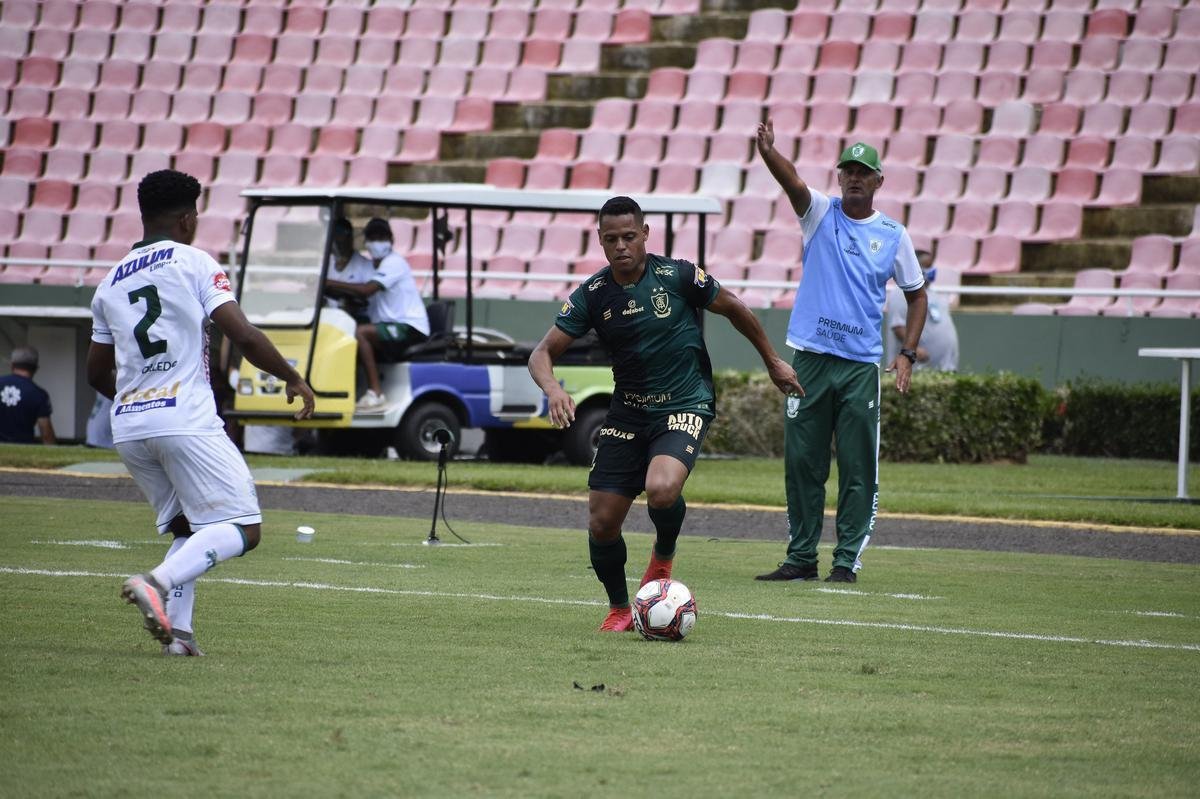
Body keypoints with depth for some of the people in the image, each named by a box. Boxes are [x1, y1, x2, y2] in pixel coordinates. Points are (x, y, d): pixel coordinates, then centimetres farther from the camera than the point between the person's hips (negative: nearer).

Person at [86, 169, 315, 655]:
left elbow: (96, 374, 22)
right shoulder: (194, 263, 0)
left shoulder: (110, 283, 17)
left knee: (187, 528, 19)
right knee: (240, 529, -6)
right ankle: (158, 582, -28)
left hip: (127, 428, 7)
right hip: (185, 422, -7)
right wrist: (292, 378, 5)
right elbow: (243, 335, -9)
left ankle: (177, 628, 0)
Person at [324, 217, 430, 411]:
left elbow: (367, 290, -24)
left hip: (411, 328, -9)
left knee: (361, 333, -27)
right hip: (394, 328, 9)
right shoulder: (372, 266, 19)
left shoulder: (394, 262, -10)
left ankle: (376, 393, -29)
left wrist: (330, 284, -21)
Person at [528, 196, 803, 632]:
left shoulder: (677, 275, -11)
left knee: (661, 490, -32)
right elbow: (543, 353, -3)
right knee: (601, 523, -2)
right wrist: (552, 389, -26)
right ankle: (619, 609, 24)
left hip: (685, 406, -4)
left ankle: (664, 557, 2)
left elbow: (733, 308, 5)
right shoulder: (593, 294, -3)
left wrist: (772, 361, 15)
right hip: (628, 412, 4)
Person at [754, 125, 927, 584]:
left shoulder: (893, 235, 6)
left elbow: (917, 294, 16)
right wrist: (767, 151, -38)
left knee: (858, 469, -2)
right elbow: (792, 181, -16)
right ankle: (801, 558, 11)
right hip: (810, 358, 0)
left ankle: (847, 560, 2)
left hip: (861, 365, 0)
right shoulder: (821, 214, 4)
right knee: (802, 463, 4)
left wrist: (907, 353, 4)